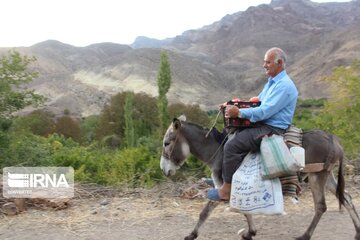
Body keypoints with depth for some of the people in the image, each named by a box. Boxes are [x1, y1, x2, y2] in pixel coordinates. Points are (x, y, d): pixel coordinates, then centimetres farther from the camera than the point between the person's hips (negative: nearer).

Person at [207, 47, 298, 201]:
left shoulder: (284, 86, -17)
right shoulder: (272, 82, 17)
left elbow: (264, 111, -24)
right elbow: (257, 103, 22)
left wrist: (238, 112, -21)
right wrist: (235, 106, 6)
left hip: (272, 130, -11)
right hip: (263, 125, 11)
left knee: (232, 146, -21)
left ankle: (227, 190, -12)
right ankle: (223, 178, 17)